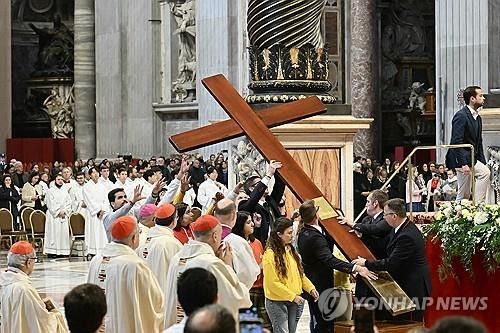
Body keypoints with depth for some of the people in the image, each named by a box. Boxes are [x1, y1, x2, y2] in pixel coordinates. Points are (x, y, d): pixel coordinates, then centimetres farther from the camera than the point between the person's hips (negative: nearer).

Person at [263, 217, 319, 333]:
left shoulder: (291, 250, 8)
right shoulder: (270, 254, -17)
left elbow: (300, 273, 16)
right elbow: (273, 283, -19)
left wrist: (311, 288, 1)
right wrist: (293, 296, -19)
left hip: (294, 301, 7)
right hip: (277, 302, -7)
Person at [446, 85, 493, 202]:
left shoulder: (477, 118, 16)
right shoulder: (461, 116, -14)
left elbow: (478, 143, 19)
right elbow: (457, 142, -21)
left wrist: (483, 163, 8)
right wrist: (464, 164, -27)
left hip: (472, 158, 9)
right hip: (462, 158, -9)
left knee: (464, 195, 9)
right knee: (485, 173, -24)